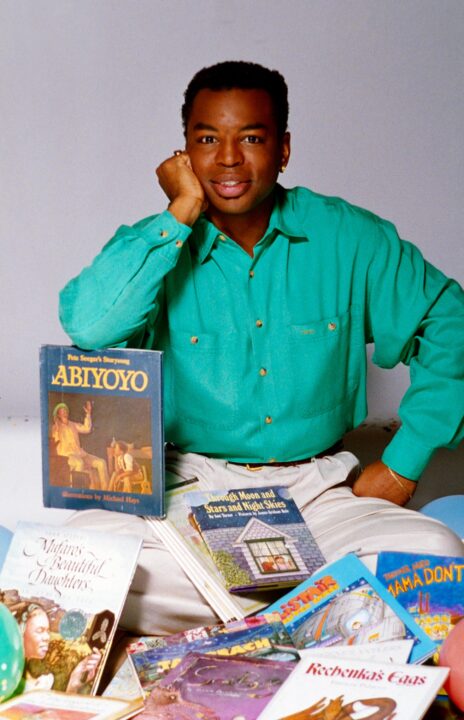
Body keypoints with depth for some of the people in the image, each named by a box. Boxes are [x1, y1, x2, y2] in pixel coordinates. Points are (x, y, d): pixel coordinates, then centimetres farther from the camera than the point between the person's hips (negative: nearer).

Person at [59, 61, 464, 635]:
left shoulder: (347, 237, 1)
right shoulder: (157, 244, -1)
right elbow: (88, 326, -21)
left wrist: (404, 461, 0)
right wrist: (182, 213, -16)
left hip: (318, 489, 1)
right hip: (191, 487, 0)